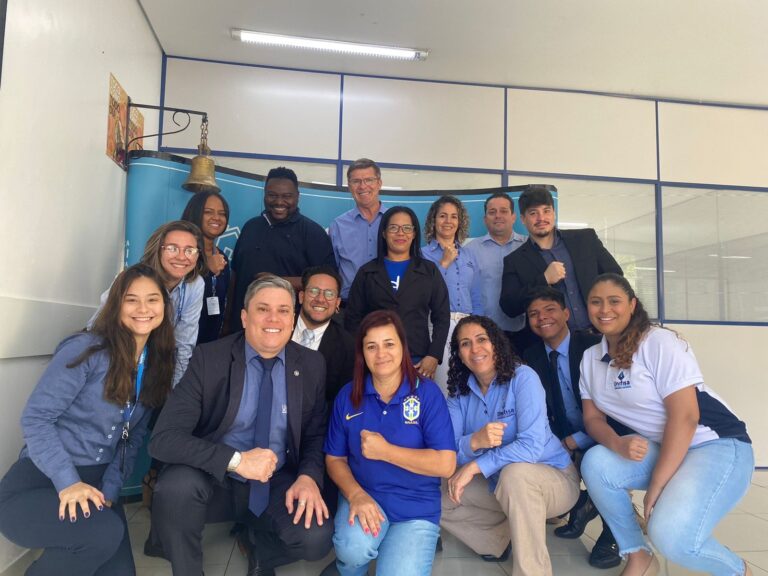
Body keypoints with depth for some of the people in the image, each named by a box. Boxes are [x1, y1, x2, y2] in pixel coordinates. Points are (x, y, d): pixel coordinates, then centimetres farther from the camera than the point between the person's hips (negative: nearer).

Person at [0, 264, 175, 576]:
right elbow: (35, 417, -16)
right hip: (38, 482, -6)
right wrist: (67, 482, -24)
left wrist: (110, 491, -4)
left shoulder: (157, 364, 5)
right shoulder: (86, 349, -14)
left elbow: (133, 437, 8)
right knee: (104, 531, -32)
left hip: (95, 483, 7)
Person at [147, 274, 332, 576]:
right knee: (176, 486, -33)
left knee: (315, 538, -24)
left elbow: (316, 435, 5)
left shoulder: (311, 365, -4)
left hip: (277, 485, 2)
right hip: (214, 479, -1)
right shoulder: (209, 358, -13)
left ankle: (257, 543, 11)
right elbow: (164, 438, -19)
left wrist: (309, 476, -16)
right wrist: (236, 460, -30)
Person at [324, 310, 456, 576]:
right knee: (354, 546, -29)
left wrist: (384, 451, -17)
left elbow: (446, 464, -14)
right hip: (364, 497, 1)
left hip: (416, 508, -1)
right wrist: (356, 495, -17)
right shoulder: (347, 396, -3)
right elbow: (335, 459, 3)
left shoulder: (427, 393, -10)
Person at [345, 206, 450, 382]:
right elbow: (353, 317, 6)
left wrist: (434, 355, -4)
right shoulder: (367, 272, 7)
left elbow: (442, 317, 6)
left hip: (418, 361, 0)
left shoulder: (430, 271, 8)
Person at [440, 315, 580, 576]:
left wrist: (475, 466, -28)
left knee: (514, 473, -37)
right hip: (499, 484, 6)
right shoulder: (459, 393, -3)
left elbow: (532, 445, -28)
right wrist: (474, 442, -34)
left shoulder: (522, 377, -17)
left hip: (554, 478, -6)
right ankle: (506, 538, 6)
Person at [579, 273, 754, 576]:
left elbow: (684, 417, -21)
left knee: (671, 535, -27)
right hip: (659, 448, 6)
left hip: (717, 446, -6)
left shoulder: (660, 342, -16)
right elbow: (592, 418, 1)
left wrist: (656, 485, -20)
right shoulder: (590, 358, 3)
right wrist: (617, 443, -23)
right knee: (595, 463, -21)